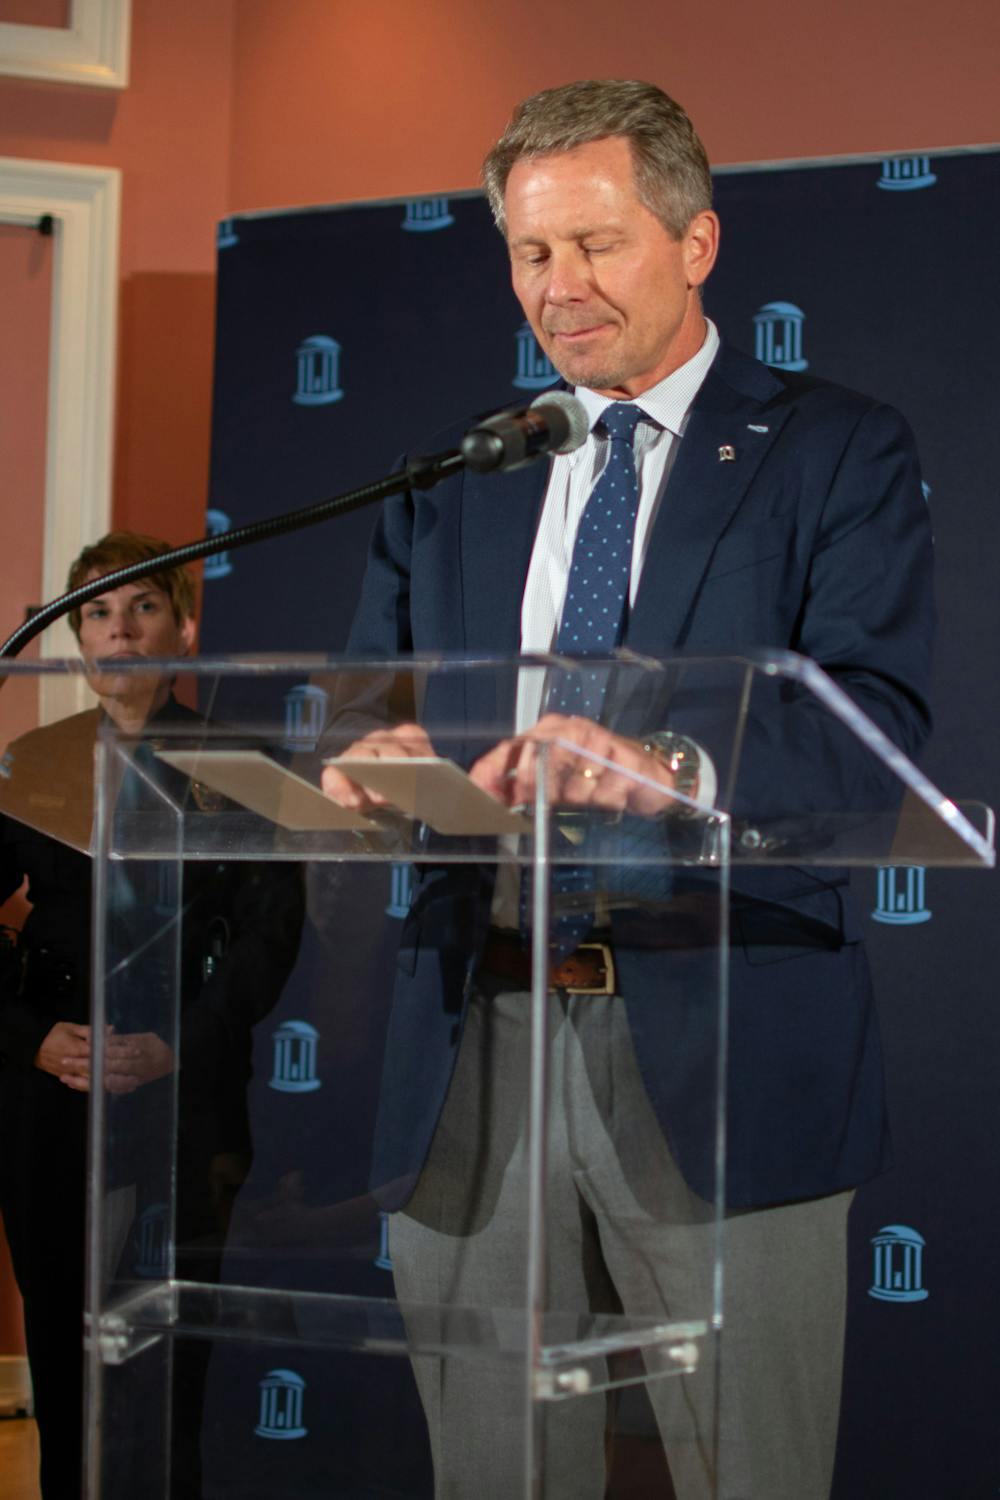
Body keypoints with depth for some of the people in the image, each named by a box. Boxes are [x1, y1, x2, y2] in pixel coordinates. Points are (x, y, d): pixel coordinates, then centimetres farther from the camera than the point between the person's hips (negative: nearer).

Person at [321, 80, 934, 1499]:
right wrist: (373, 760, -14)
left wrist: (671, 767, -30)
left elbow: (879, 725, -11)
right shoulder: (450, 485, 17)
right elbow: (369, 714, 12)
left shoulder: (835, 451, 3)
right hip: (472, 1058, 4)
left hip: (718, 1059, -4)